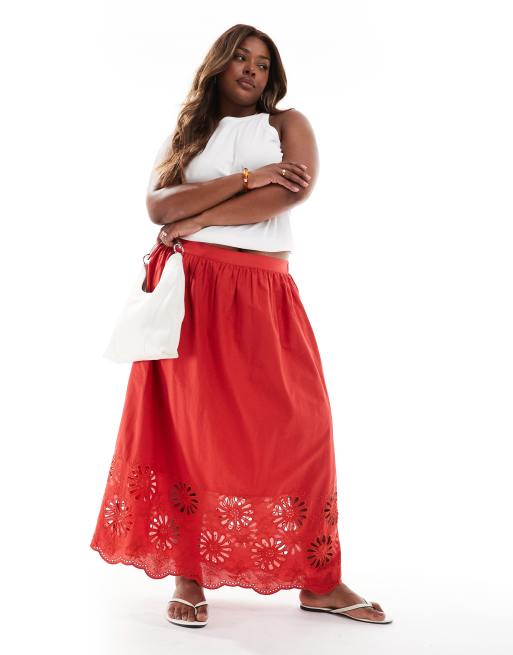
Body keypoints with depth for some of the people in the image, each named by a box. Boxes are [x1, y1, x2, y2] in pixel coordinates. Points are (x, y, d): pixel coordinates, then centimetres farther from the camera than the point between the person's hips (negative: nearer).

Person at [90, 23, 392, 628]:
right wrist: (247, 177, -10)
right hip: (189, 291, 1)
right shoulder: (185, 134, 16)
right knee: (190, 425, -3)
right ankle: (189, 578, 4)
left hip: (262, 295, 0)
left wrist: (197, 219, -8)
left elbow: (295, 188, -8)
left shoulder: (287, 124, 13)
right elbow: (157, 205, -2)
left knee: (300, 427, -5)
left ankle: (319, 582, 3)